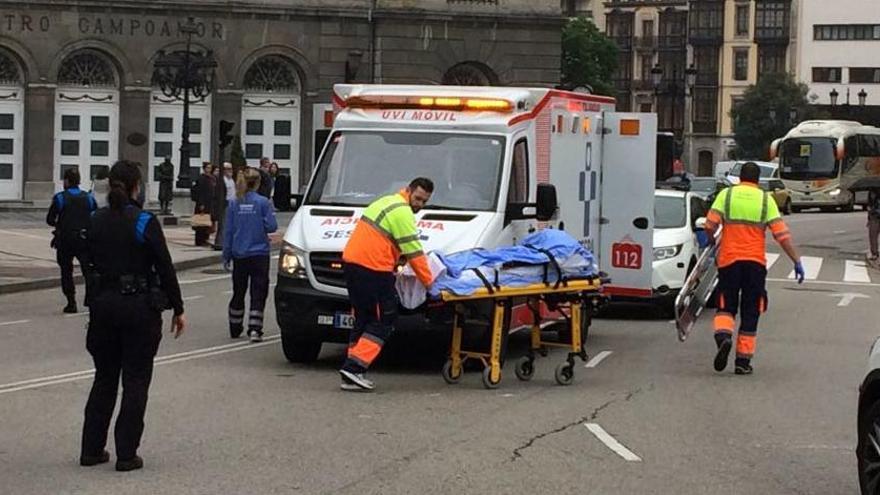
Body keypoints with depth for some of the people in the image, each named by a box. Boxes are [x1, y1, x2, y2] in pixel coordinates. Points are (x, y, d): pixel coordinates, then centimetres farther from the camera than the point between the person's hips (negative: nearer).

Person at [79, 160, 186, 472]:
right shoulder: (144, 223, -12)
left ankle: (91, 449, 16)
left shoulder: (97, 222, 3)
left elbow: (90, 264, 8)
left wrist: (96, 302, 15)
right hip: (139, 306, -5)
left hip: (103, 304, 5)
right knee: (135, 381, 3)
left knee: (104, 378, 15)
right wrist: (178, 309, -3)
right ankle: (126, 455, 2)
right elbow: (165, 268, -10)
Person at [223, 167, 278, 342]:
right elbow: (271, 226, -12)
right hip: (259, 254, -3)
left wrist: (226, 255, 8)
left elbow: (228, 231, 2)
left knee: (238, 292, 15)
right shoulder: (263, 202, -9)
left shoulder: (234, 204, -1)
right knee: (258, 293, 0)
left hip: (239, 254, 3)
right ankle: (254, 329, -12)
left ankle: (235, 329, 24)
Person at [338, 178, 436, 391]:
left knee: (364, 318, 15)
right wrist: (429, 282, -3)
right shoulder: (402, 213, -9)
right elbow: (414, 253, -10)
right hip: (372, 269, -10)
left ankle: (351, 373, 12)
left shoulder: (386, 202, 22)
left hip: (351, 261, 10)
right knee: (384, 321, -4)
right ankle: (354, 367, -14)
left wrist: (394, 265, 18)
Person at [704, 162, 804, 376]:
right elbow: (782, 234, -4)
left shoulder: (726, 195, 2)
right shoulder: (766, 200, 2)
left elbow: (710, 224, -9)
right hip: (755, 262, 0)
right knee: (750, 314, 9)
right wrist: (797, 261, -2)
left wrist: (711, 240, 12)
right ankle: (743, 361, 8)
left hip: (729, 261, 0)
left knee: (726, 306, 11)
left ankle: (724, 336, -19)